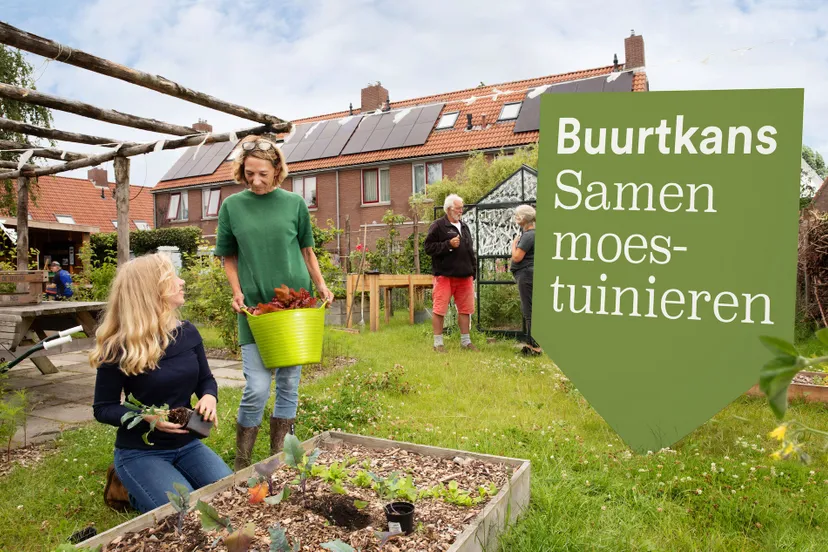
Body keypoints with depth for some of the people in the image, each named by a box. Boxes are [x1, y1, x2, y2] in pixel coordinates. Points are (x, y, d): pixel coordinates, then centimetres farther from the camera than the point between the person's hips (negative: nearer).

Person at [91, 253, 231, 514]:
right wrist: (145, 416, -28)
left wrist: (209, 397, -14)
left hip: (187, 444, 5)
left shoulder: (188, 333, -2)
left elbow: (206, 379, 10)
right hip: (139, 451, -5)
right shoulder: (118, 348, -17)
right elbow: (103, 408, -9)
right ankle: (134, 492, 9)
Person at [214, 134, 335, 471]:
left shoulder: (294, 203, 2)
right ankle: (241, 464, 15)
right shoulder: (232, 205, 2)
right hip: (254, 307, -1)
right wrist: (237, 292, -6)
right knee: (257, 388, -6)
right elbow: (229, 257, 9)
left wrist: (321, 285, -1)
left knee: (289, 383, 8)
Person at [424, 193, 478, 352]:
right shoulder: (438, 226, -4)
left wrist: (473, 271, 18)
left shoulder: (464, 226, 18)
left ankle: (465, 341, 21)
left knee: (465, 309, 9)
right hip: (444, 275, -6)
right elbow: (428, 247, -11)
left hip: (465, 276, 6)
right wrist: (449, 244, -17)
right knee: (439, 310, -2)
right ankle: (438, 343, 9)